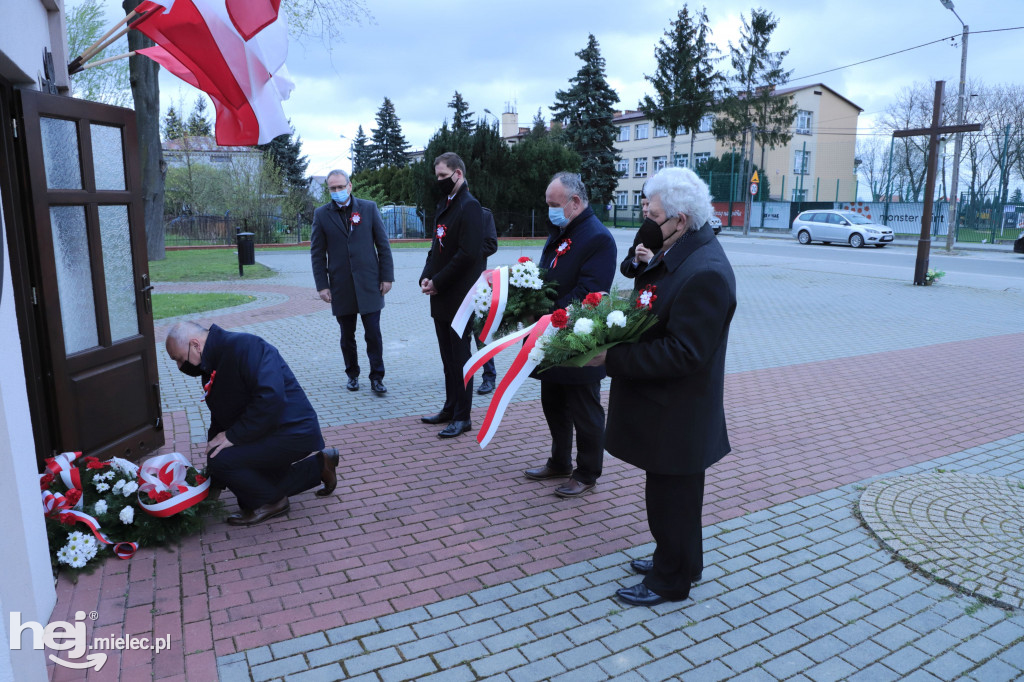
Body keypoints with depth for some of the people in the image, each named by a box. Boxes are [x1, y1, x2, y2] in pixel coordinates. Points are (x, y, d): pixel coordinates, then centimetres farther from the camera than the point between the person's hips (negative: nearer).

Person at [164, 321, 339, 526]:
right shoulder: (211, 367, 11)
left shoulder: (244, 346, -20)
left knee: (222, 459, -23)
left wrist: (233, 436, -25)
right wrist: (213, 485, 12)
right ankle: (319, 465, 28)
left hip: (293, 432, -11)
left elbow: (270, 397, -33)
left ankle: (270, 502, 1)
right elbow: (219, 420, 15)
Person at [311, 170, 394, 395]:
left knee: (373, 334, -2)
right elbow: (317, 253, 5)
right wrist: (322, 285, -2)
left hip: (368, 283, -1)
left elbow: (383, 245, 4)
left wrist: (387, 276, -1)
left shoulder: (369, 208, 3)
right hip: (341, 287, 1)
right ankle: (352, 375, 25)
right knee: (347, 336, 10)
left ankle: (376, 378, 8)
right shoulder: (322, 214, 4)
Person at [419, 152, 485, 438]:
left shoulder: (469, 207, -12)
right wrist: (426, 277, 2)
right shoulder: (444, 205, 16)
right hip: (441, 297, 9)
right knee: (448, 357, 16)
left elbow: (468, 253, -20)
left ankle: (462, 417, 9)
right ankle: (450, 408, 27)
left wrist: (438, 281, -15)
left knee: (460, 356, -1)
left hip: (460, 297, -9)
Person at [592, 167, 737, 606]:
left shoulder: (705, 273, -27)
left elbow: (683, 354, -28)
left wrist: (613, 359, -26)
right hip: (665, 409, 10)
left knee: (671, 499, 9)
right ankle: (678, 562, 44)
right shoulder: (676, 251, 5)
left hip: (676, 417, -10)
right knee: (668, 495, 24)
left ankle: (670, 580, 29)